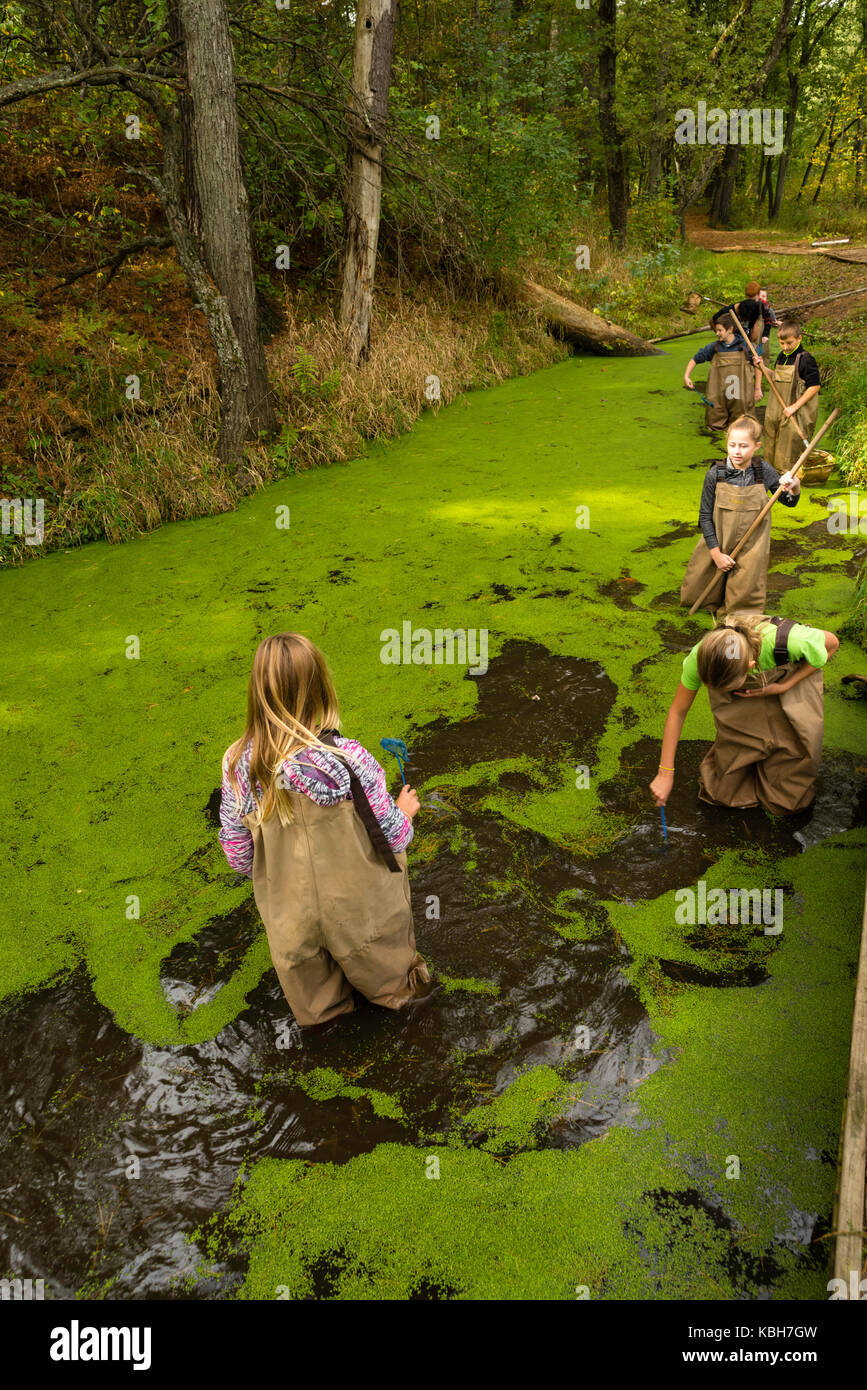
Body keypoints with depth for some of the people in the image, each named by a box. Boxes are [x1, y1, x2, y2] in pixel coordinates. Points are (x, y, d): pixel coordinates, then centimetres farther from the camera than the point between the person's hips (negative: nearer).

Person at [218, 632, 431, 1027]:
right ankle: (397, 987, 56)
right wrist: (404, 810, 6)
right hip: (359, 906, -2)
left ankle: (321, 1009, 57)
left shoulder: (238, 764, -21)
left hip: (291, 916, 2)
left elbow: (238, 853, -9)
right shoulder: (349, 761, -30)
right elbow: (391, 836, -17)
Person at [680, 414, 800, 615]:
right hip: (718, 545, 0)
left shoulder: (764, 472, -10)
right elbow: (705, 516, -8)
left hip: (751, 549, 0)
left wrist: (795, 487, -19)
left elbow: (789, 502, 5)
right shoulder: (715, 475, -14)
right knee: (696, 595, 14)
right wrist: (716, 553, -11)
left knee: (744, 598, 12)